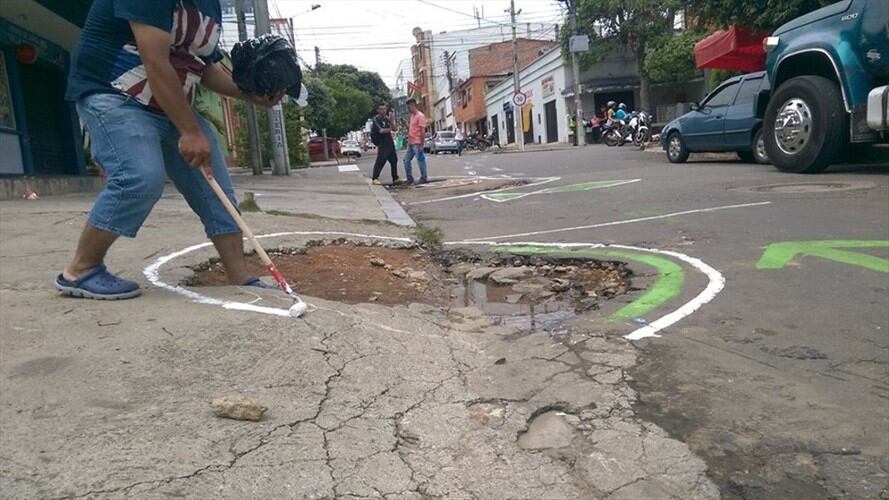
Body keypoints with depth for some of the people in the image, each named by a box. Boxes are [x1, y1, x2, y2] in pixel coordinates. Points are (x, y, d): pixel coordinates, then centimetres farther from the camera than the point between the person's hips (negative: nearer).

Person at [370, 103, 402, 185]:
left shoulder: (386, 118, 16)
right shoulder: (376, 119, -7)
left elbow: (394, 129, 9)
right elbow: (381, 130, -19)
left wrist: (390, 121, -8)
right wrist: (389, 129, -3)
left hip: (390, 143, 8)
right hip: (382, 144, -8)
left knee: (394, 160, 11)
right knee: (380, 161, -13)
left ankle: (395, 178, 20)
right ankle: (374, 179, -11)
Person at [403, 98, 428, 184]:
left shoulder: (420, 116, -11)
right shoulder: (412, 116, 16)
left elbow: (422, 131, -16)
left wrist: (421, 145, -19)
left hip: (417, 144, -10)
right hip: (410, 143, 10)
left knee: (420, 160, -2)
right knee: (406, 160, 10)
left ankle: (424, 178, 7)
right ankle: (409, 178, 18)